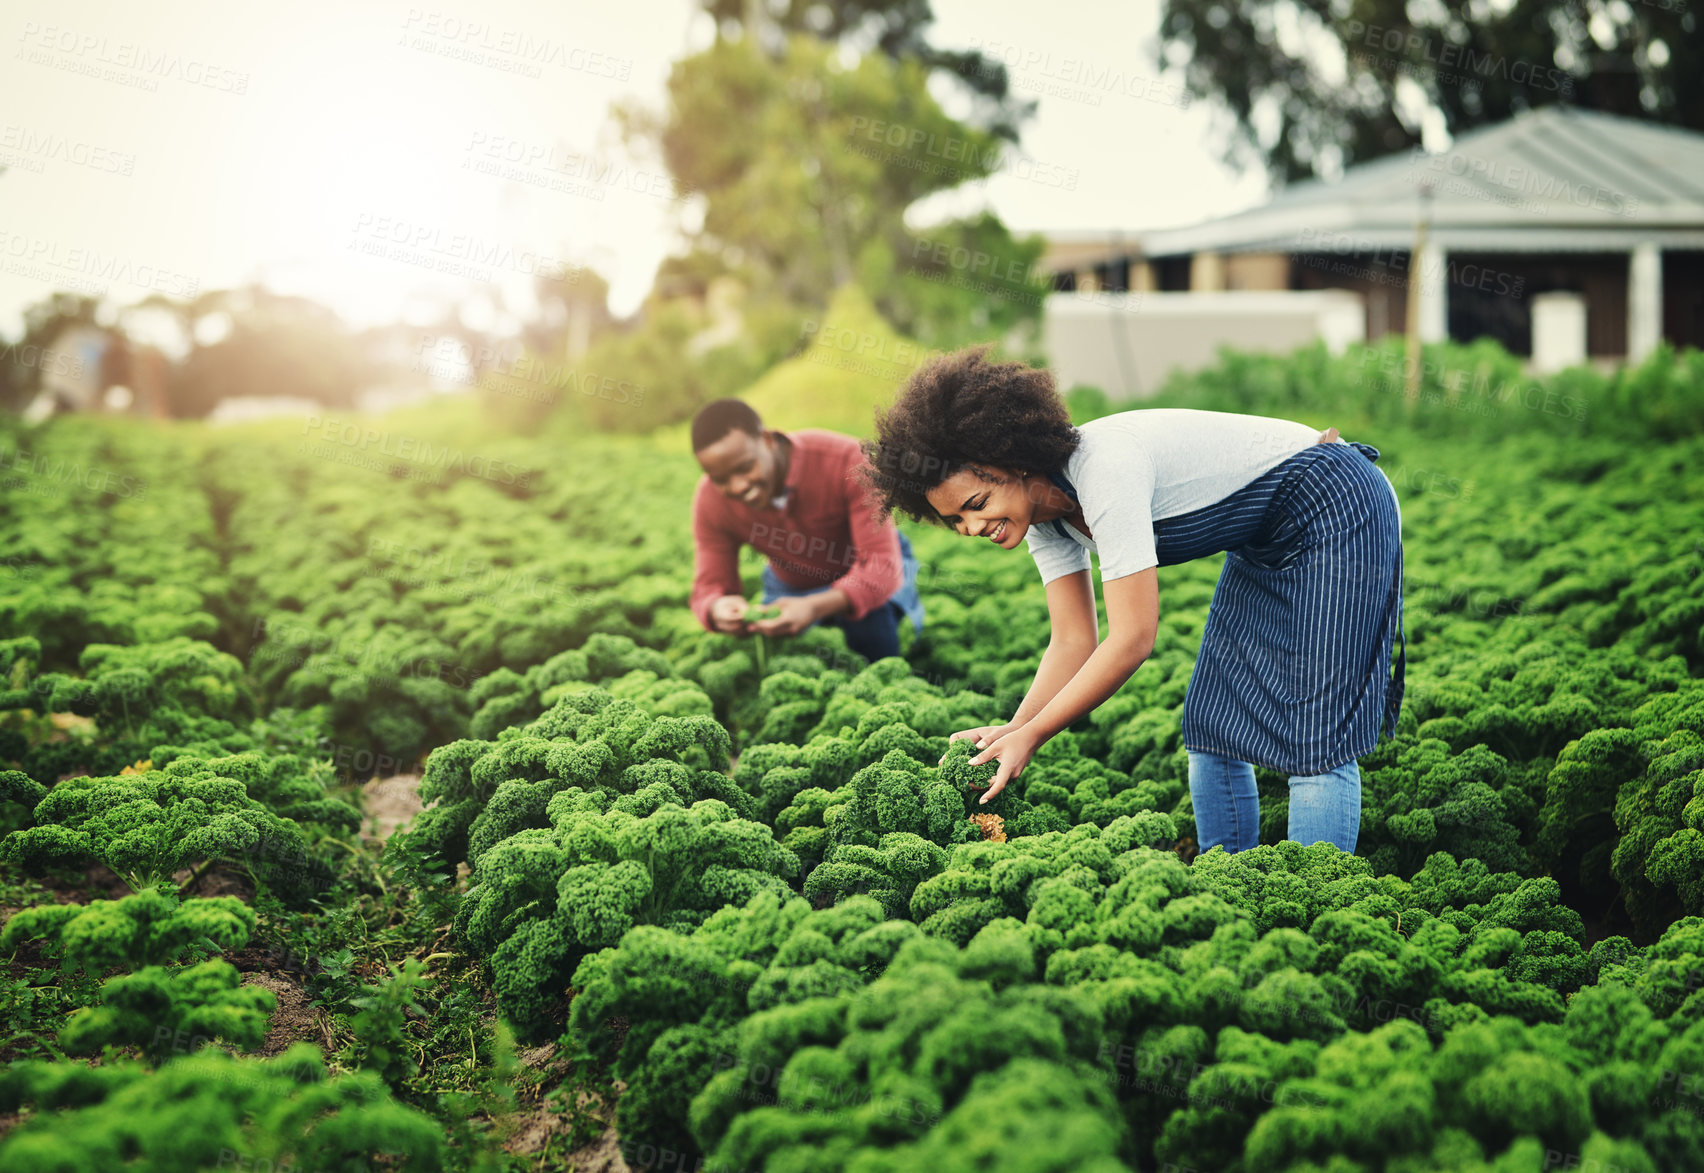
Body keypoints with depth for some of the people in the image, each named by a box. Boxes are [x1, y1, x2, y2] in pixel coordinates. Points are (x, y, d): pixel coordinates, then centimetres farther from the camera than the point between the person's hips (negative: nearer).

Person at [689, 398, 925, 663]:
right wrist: (718, 610, -47)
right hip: (790, 585, 4)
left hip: (867, 575, -4)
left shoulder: (847, 460, -37)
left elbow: (883, 565, -40)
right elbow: (709, 588, -18)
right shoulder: (710, 500, -23)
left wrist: (815, 608, -59)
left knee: (872, 622, -35)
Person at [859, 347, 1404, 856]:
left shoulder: (1104, 467, -32)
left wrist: (1031, 735, -26)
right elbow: (1074, 643, -2)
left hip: (1337, 511, -9)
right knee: (1212, 725, 6)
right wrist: (1011, 730, -16)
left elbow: (1133, 638, -32)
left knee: (1313, 732, -12)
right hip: (1266, 543, 9)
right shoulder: (1041, 514, -5)